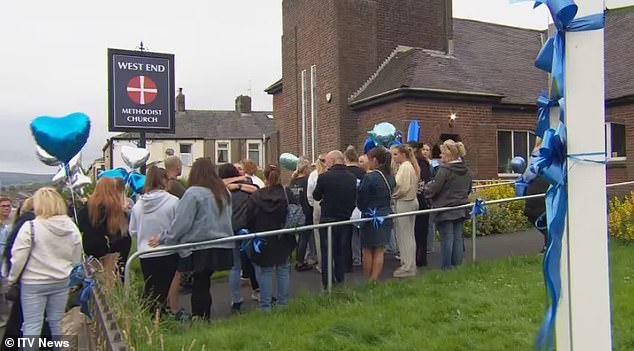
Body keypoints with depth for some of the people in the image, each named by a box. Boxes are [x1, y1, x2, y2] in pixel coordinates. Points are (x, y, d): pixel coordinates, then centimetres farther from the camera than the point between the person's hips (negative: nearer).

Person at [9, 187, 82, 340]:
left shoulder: (30, 227, -14)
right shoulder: (72, 227, 0)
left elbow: (18, 258, -11)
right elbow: (77, 258, 7)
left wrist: (12, 279, 5)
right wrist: (70, 276, 20)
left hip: (33, 284, -4)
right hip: (62, 282, 4)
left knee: (32, 326, 4)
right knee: (56, 323, 14)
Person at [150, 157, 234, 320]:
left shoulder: (193, 193, -12)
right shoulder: (224, 192, 8)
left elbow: (181, 222, -12)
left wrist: (163, 238, -1)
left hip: (201, 249, -6)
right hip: (221, 247, 6)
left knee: (200, 285, 3)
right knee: (203, 284, 14)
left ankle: (199, 319, 8)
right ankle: (204, 318, 19)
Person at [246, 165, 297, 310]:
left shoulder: (256, 196, -11)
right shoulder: (287, 193, -10)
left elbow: (249, 219, -6)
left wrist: (254, 235, 9)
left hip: (263, 241, -1)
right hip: (283, 240, 1)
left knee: (265, 271, 8)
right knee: (283, 269, 15)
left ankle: (265, 306, 12)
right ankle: (283, 303, 22)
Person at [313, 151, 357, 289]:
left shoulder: (324, 177, -17)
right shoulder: (352, 178, -3)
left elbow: (316, 196, -3)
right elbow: (354, 200, 7)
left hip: (328, 220, -4)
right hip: (345, 220, 5)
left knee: (327, 253, 6)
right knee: (341, 251, 18)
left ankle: (327, 284, 10)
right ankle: (340, 281, 26)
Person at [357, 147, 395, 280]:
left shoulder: (369, 178, -17)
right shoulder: (390, 177, 3)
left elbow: (360, 200, -9)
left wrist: (362, 208, 10)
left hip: (371, 217, -6)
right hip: (386, 216, 6)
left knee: (368, 250, 8)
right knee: (379, 251, 9)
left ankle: (367, 280, 17)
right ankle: (375, 279, 14)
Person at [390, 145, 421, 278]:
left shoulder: (404, 167, -15)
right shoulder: (411, 166, 14)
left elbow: (401, 187, -21)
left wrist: (391, 195, -5)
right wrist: (394, 194, 7)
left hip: (403, 203, -10)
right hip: (412, 201, 10)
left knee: (404, 236, -2)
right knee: (409, 235, 15)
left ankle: (407, 267, 5)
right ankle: (410, 264, 23)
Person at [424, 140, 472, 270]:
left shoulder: (444, 170, -19)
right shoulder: (466, 170, 6)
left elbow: (432, 189, -19)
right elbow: (468, 189, 16)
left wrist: (427, 187, 1)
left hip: (445, 210, -7)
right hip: (461, 210, 7)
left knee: (447, 238, 1)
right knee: (458, 237, 12)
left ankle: (447, 266, 9)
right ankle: (458, 265, 20)